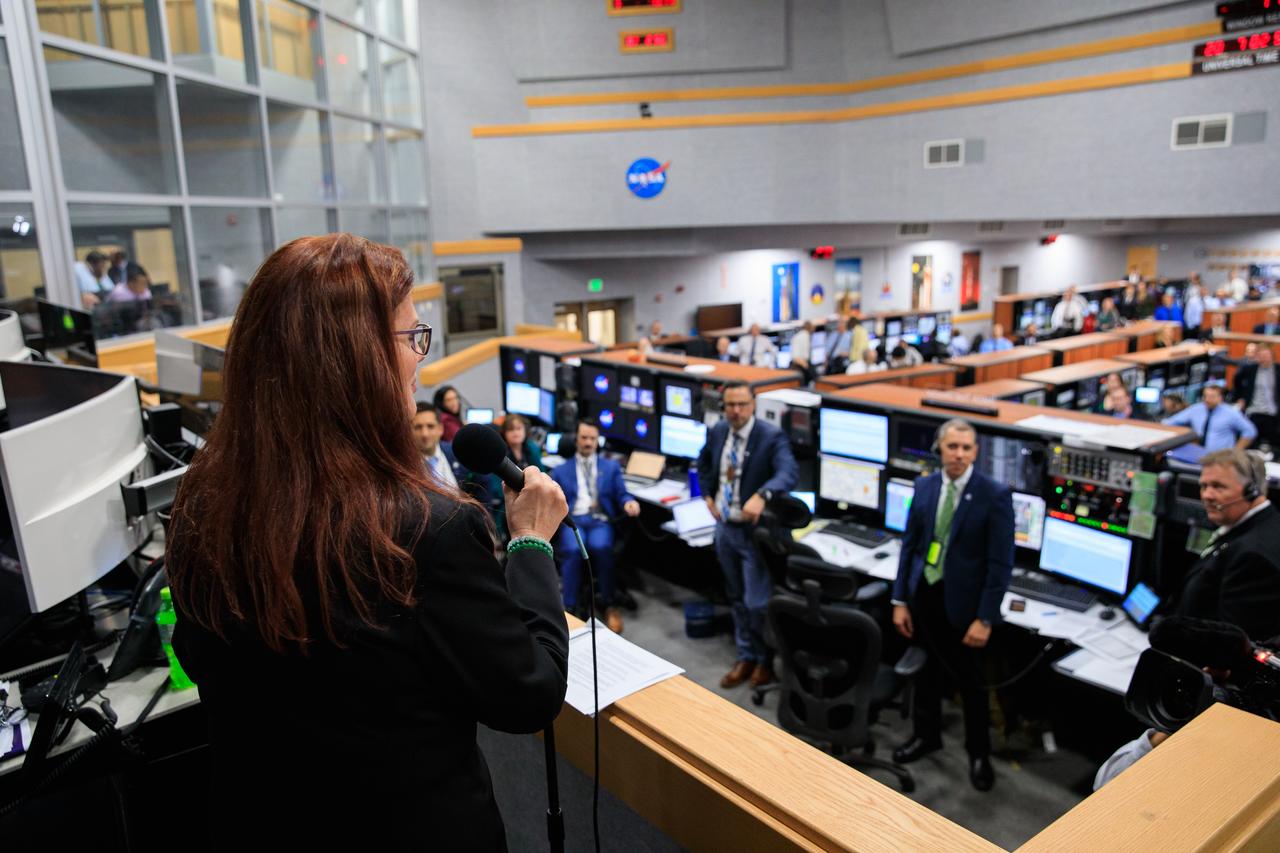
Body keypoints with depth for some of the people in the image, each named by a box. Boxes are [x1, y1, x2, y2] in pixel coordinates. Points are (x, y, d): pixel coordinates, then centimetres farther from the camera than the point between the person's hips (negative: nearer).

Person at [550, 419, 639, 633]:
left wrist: (629, 503, -12)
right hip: (572, 520, 0)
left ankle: (609, 605, -21)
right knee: (572, 550, -33)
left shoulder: (611, 466, 21)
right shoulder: (560, 470, 20)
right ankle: (570, 609, -25)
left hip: (600, 520, 0)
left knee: (601, 547, -34)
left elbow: (621, 495, 11)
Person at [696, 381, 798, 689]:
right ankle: (746, 657, 35)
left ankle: (766, 660, 23)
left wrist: (761, 495, -51)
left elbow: (789, 472, -35)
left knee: (757, 603, -3)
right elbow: (704, 462, 20)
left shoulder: (772, 437, -19)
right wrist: (708, 495, 8)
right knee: (737, 599, 18)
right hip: (724, 527, 6)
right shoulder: (717, 431, 0)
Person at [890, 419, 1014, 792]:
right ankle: (926, 735, 42)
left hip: (963, 602, -4)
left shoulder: (994, 495, -14)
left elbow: (1001, 563, -13)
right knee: (926, 671, 20)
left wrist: (984, 619, -15)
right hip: (924, 594, 4)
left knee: (971, 681, 13)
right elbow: (909, 544, 5)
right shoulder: (924, 486, 0)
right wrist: (900, 600, 3)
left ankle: (978, 752, 34)